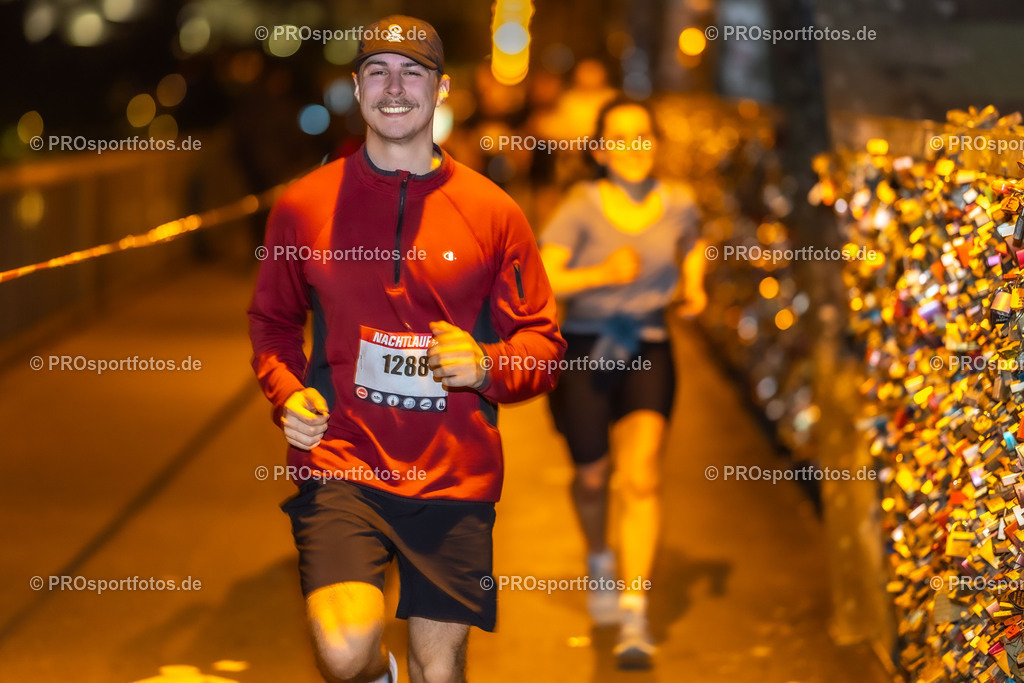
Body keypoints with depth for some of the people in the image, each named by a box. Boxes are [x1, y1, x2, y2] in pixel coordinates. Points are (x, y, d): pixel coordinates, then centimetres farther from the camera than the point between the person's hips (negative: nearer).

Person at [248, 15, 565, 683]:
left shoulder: (494, 213, 3)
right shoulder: (304, 206, 4)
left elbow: (544, 343, 8)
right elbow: (272, 322, 18)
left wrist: (486, 366, -12)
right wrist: (287, 394, -1)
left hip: (454, 477, 1)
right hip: (339, 465, -1)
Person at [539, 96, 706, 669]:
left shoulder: (678, 204, 0)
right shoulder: (583, 208, -10)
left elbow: (693, 247, 24)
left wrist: (695, 287, 7)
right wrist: (602, 274, -30)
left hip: (648, 351, 1)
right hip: (586, 351, -1)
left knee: (641, 478, -15)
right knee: (592, 478, 14)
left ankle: (635, 615, -14)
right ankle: (599, 558, 48)